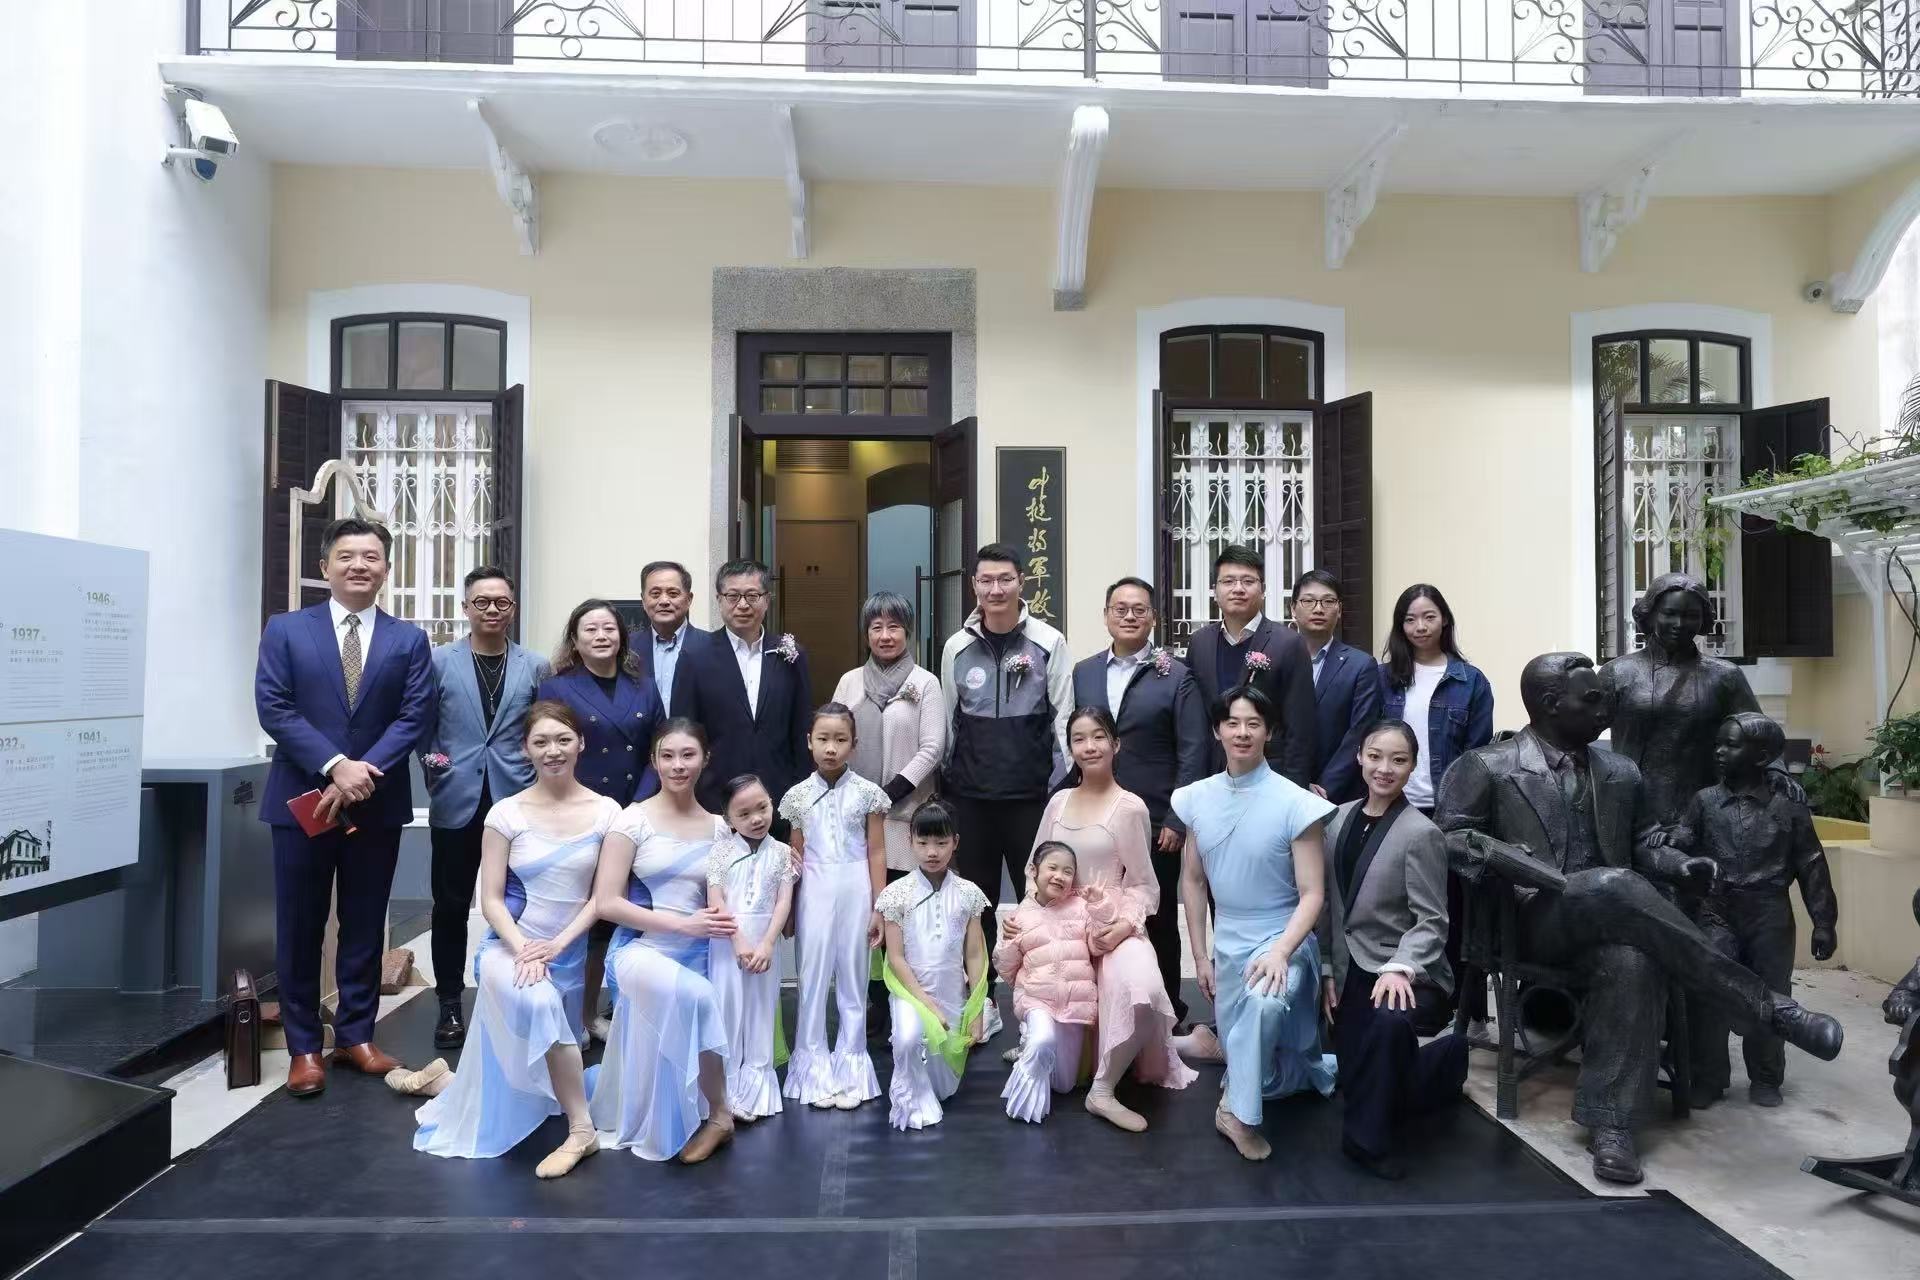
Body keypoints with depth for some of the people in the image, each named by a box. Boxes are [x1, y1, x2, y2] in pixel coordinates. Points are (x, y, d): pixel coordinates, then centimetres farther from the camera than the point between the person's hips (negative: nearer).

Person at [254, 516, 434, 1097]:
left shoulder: (409, 640, 5)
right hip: (303, 799, -1)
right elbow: (273, 708, -7)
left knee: (365, 925, 10)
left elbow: (415, 717, -3)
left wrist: (364, 772, -16)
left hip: (378, 803, 1)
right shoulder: (286, 630, 2)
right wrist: (336, 765, -18)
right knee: (300, 928, 7)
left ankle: (356, 1037, 22)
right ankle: (304, 1046, 18)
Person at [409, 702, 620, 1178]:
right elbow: (491, 900, -5)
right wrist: (523, 951, -21)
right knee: (537, 1003, -33)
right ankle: (581, 1129, -24)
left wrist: (556, 945, -15)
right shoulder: (506, 813, -4)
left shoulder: (606, 812, -2)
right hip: (511, 944, -3)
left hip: (570, 953, 3)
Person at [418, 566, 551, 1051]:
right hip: (456, 802, 0)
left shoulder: (536, 667, 4)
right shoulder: (438, 661, 3)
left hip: (517, 803, 0)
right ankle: (450, 1005, 20)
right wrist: (433, 767, -4)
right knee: (451, 906, 7)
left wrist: (538, 783, -1)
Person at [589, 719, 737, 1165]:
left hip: (695, 956, 5)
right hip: (639, 949, -5)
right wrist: (682, 924, -18)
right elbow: (605, 903, -11)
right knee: (693, 996, -34)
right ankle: (719, 1113, -18)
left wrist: (722, 921, -8)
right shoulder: (633, 819, -5)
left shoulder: (718, 827, 8)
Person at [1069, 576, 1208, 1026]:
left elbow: (1193, 752, -6)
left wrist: (1176, 821, -11)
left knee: (1157, 923, 10)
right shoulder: (1083, 672, 8)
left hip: (1156, 825, -3)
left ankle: (1166, 1016, 26)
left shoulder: (1176, 676, -3)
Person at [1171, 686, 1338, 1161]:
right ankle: (1323, 1067, 44)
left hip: (1282, 939, -5)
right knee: (1262, 1072, 12)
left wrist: (1280, 952, -29)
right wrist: (1200, 956, 6)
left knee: (1264, 1003, -38)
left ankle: (1237, 1111, -16)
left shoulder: (1295, 802, -16)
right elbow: (1193, 880, 8)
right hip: (1228, 945, 5)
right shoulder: (1197, 798, -2)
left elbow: (1312, 894, -14)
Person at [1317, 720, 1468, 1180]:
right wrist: (1328, 970, 7)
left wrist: (1399, 969, -31)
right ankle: (1443, 1058, 40)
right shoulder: (1340, 818, 2)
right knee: (1359, 1089, 11)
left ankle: (1371, 1140, -17)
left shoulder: (1421, 834, -14)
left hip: (1405, 975, -6)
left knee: (1390, 1021, -40)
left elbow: (1431, 921, -15)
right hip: (1352, 973, 6)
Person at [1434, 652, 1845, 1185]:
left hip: (1607, 924, 4)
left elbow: (1645, 842, 22)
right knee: (1615, 887, -35)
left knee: (1633, 963, -33)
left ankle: (1609, 1122, -26)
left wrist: (1682, 865, -1)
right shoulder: (1485, 766, 2)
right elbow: (1451, 836, -4)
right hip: (1536, 921, -4)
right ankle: (1765, 1007, -23)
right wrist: (1510, 864, -20)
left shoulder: (1621, 773, 20)